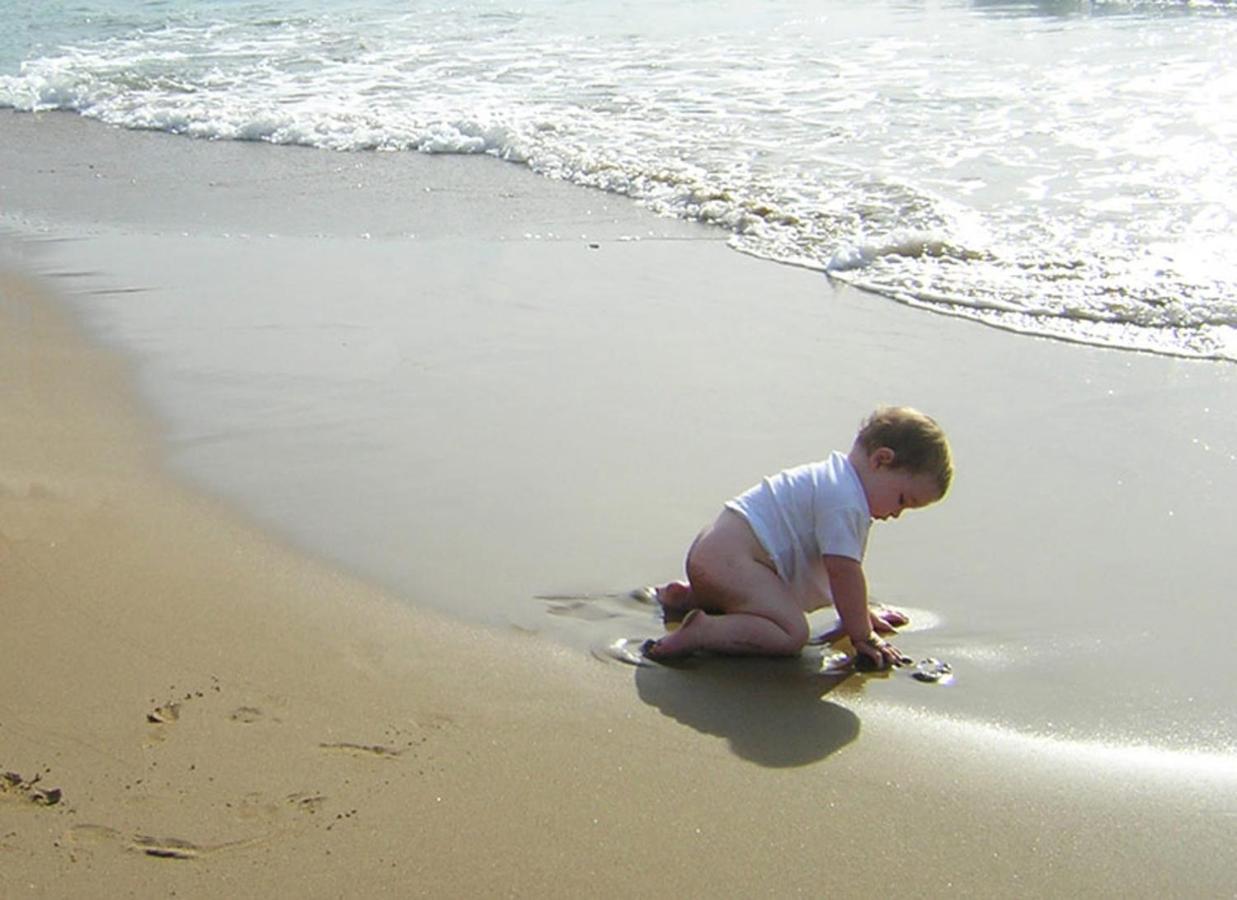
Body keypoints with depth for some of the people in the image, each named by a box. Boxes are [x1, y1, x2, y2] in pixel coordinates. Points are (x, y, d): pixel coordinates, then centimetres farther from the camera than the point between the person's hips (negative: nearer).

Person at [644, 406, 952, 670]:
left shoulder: (833, 478, 19)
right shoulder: (845, 502, -15)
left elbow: (840, 569, 30)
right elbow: (844, 571, -18)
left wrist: (861, 614, 35)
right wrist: (862, 636, -10)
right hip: (729, 560, -11)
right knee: (792, 634, -22)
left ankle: (687, 598, 21)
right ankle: (699, 632, -28)